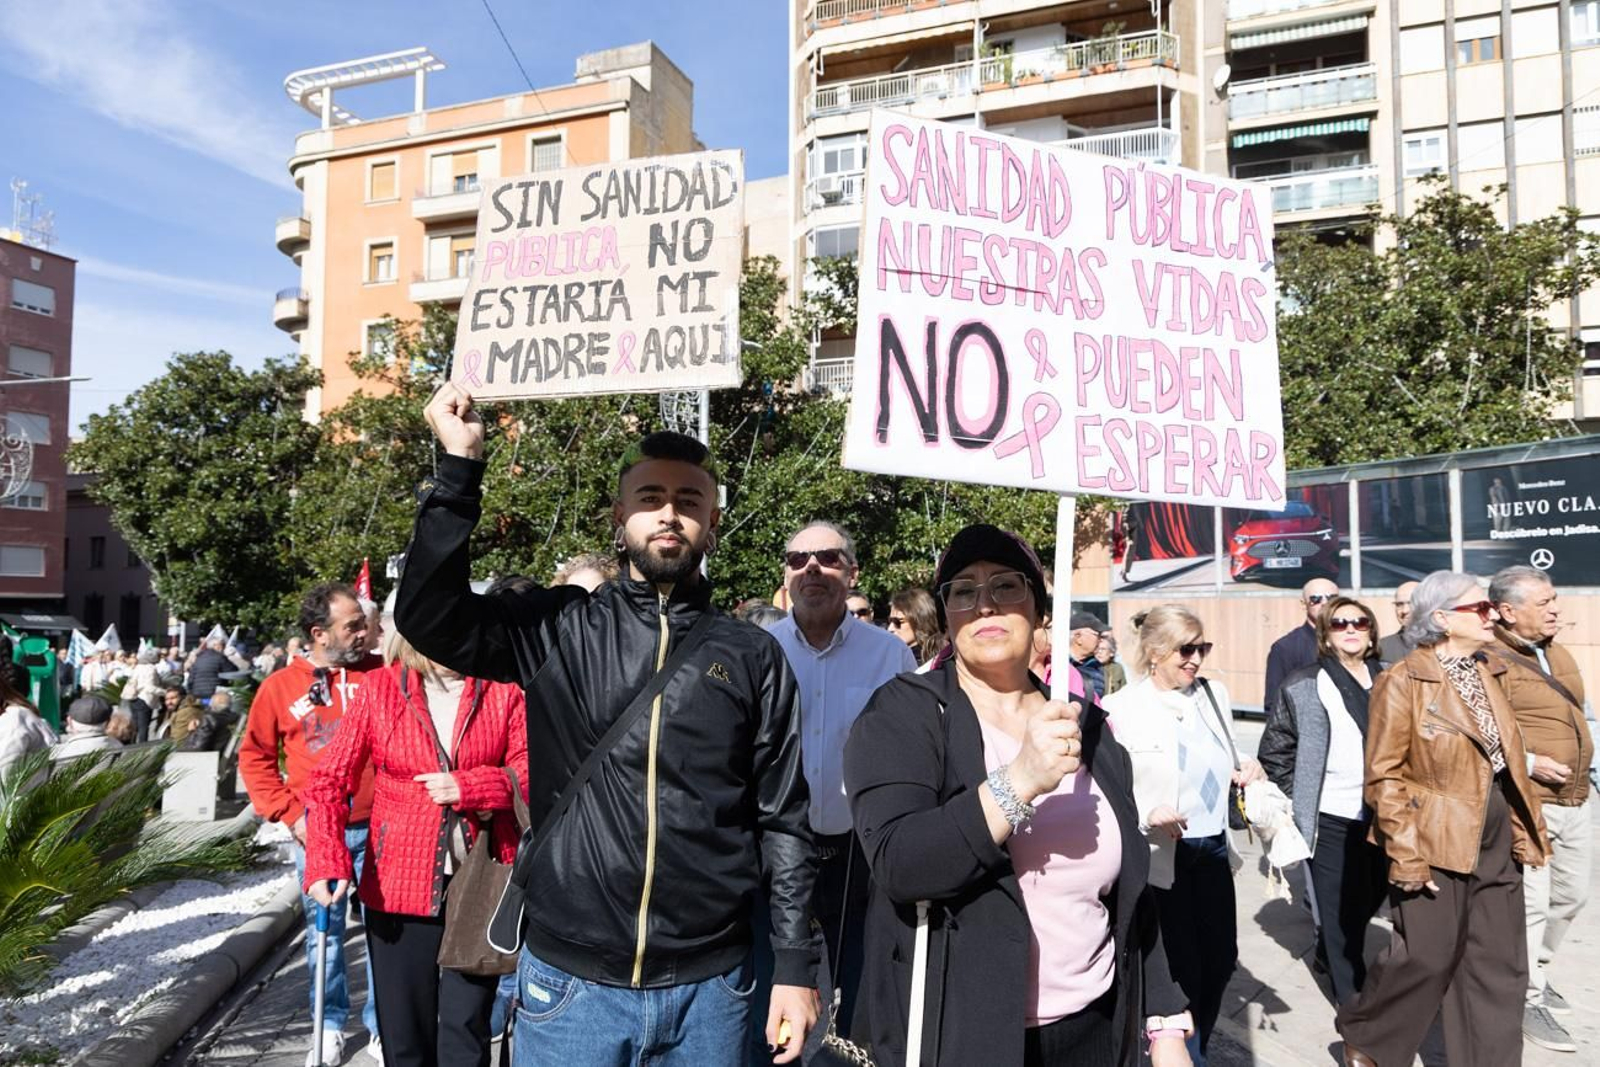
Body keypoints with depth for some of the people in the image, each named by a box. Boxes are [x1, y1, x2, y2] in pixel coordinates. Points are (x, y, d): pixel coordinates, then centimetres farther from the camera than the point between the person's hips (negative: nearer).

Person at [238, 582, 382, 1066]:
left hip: (376, 826, 0)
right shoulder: (281, 686, -3)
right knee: (324, 933, 12)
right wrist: (289, 814, -3)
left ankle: (382, 1024, 23)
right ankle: (330, 1026, 30)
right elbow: (255, 757, 5)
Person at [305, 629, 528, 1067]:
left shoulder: (501, 690, 0)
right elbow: (330, 779, -3)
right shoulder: (380, 689, -2)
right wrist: (326, 858, -17)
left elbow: (530, 770, -4)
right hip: (399, 884, 0)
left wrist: (468, 787, -20)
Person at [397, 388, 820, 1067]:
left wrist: (795, 967, -1)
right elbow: (430, 617, -14)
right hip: (570, 981, 0)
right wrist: (459, 467, -19)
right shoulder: (559, 630, -1)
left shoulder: (753, 657, -1)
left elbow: (784, 821, 1)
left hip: (709, 986, 1)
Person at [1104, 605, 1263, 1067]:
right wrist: (1147, 814, -29)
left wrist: (1242, 772, -2)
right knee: (1181, 968, 6)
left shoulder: (1215, 693, 5)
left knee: (1221, 959, 14)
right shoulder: (1120, 709, -13)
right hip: (1160, 856, -6)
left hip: (1214, 849, 6)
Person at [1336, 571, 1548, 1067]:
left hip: (1495, 843, 7)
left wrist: (1523, 831, 11)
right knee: (1427, 957, 3)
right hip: (1435, 842, -7)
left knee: (1499, 967, 12)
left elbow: (1508, 760, 16)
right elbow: (1384, 778, -15)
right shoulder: (1402, 682, -14)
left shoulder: (1487, 672, 9)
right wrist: (1407, 854, -18)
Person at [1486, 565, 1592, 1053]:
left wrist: (1591, 766, 18)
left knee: (1570, 895, 19)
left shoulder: (1557, 654, 12)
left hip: (1575, 802, 9)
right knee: (1531, 904, -4)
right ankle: (1527, 1002, 11)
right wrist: (1527, 763, -25)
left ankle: (1532, 971, 38)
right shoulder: (1490, 662, -16)